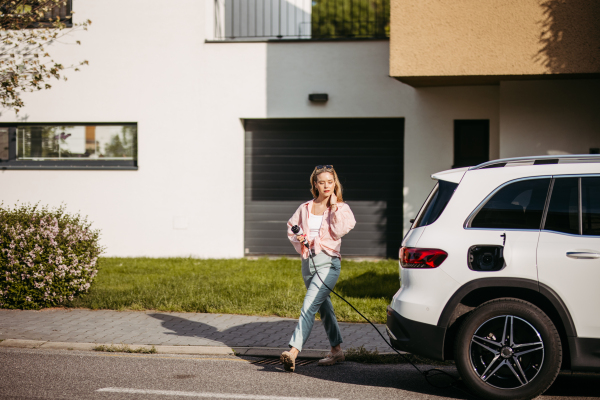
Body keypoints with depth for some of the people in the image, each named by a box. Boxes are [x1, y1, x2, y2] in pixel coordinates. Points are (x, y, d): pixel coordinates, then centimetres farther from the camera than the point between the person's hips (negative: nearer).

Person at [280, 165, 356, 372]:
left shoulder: (341, 208, 0)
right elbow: (291, 227, 22)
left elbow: (339, 231, -16)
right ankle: (337, 350, 29)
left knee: (309, 306, -18)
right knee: (324, 308, 16)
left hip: (328, 262, -6)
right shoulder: (305, 208, 10)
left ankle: (293, 352, -28)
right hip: (308, 262, 6)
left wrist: (334, 207, -11)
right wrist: (299, 239, 2)